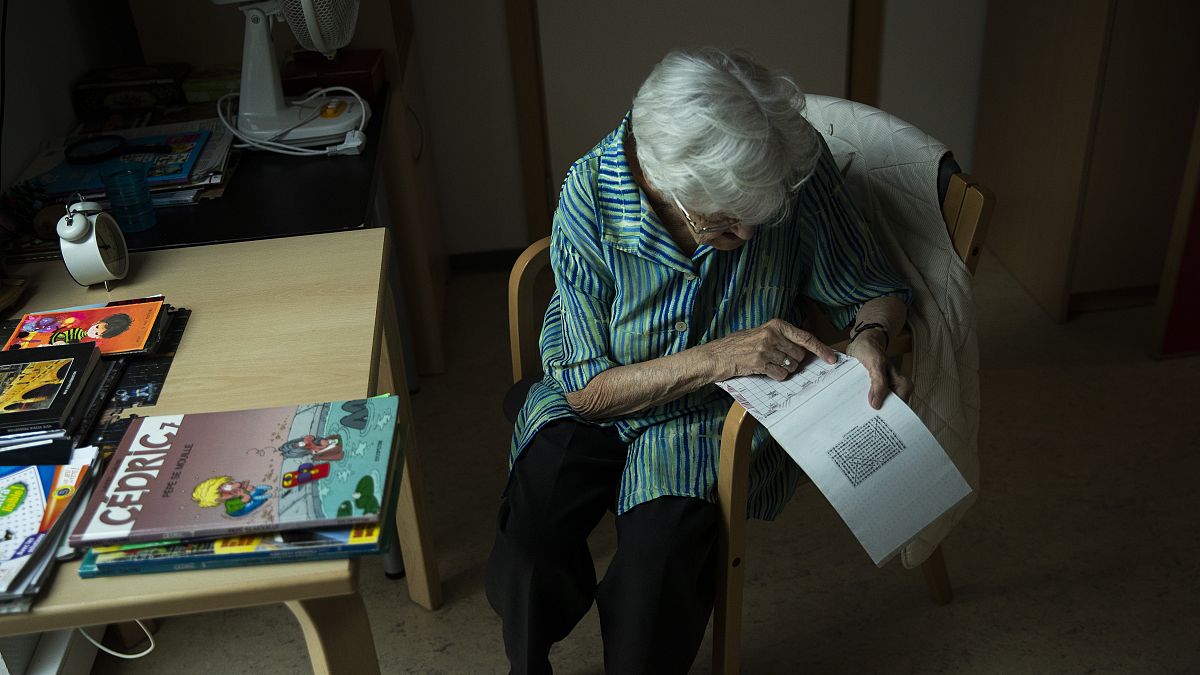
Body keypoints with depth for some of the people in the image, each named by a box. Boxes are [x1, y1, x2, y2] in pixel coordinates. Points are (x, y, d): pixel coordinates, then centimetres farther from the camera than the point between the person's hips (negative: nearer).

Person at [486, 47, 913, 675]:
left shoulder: (796, 164, -21)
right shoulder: (590, 197, -23)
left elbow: (876, 292, -5)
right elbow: (588, 388, -18)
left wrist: (870, 338, -28)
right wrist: (721, 356, -29)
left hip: (719, 412, 0)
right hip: (604, 397, 1)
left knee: (662, 547, -28)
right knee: (532, 525, -24)